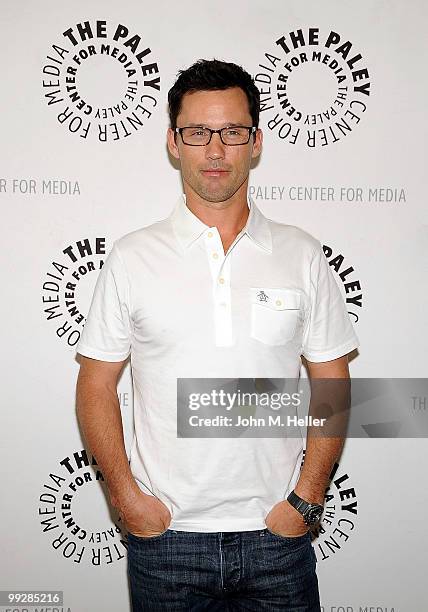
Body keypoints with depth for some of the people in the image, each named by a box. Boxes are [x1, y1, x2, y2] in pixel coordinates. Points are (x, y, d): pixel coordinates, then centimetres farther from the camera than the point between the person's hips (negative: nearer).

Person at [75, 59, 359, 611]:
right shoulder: (131, 257, -2)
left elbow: (332, 385, 3)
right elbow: (96, 385, 2)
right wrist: (125, 494, -6)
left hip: (276, 533, 1)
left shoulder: (303, 255, 1)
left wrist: (306, 498, -4)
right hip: (164, 532, 0)